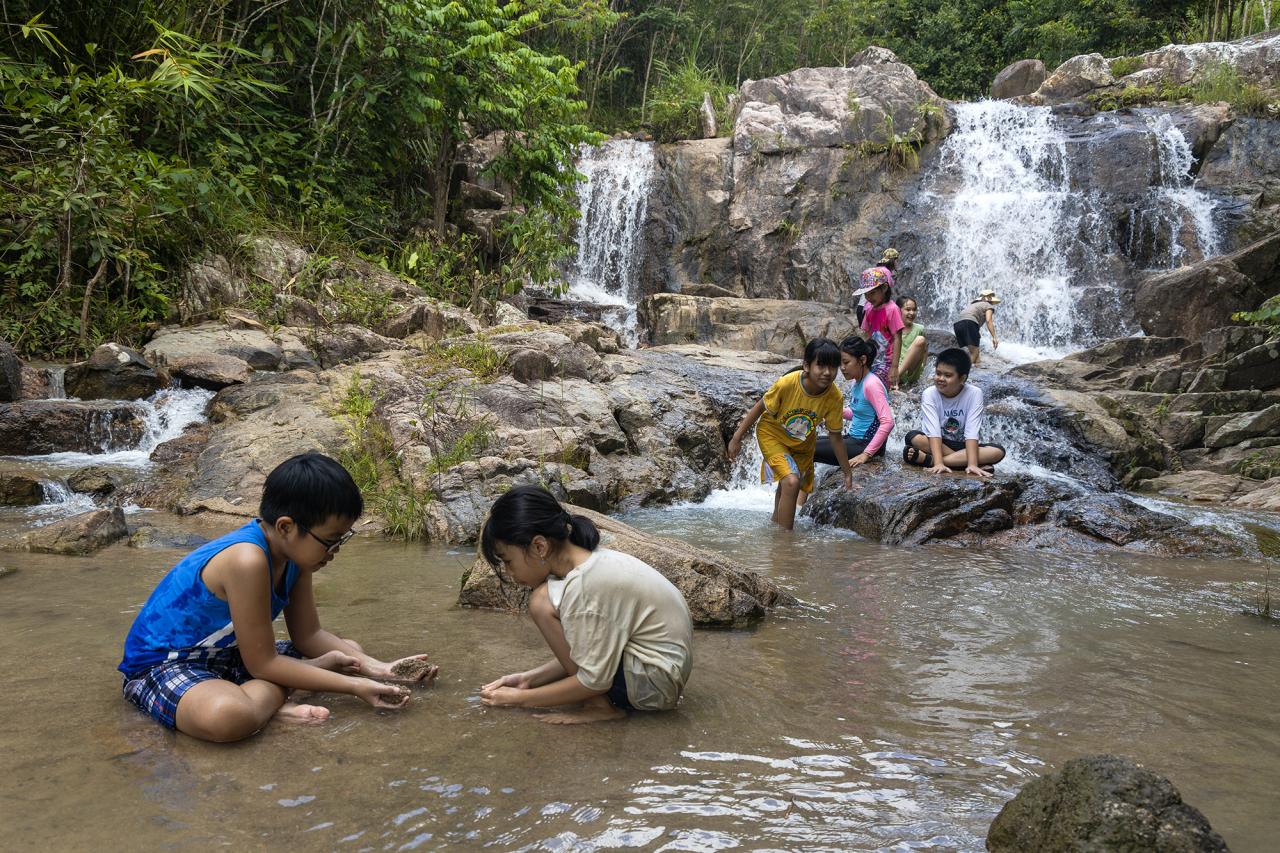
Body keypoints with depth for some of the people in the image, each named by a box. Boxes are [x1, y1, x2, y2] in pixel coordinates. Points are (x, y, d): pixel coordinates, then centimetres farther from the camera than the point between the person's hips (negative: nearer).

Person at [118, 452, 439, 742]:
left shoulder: (295, 550, -4)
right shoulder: (248, 560, -31)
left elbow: (308, 635, 4)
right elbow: (262, 663, -25)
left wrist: (379, 668, -9)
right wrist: (356, 686, -23)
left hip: (229, 653, 10)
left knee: (349, 652, 8)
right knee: (228, 716, -44)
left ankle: (264, 694, -11)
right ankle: (271, 698, -14)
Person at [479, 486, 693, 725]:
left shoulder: (586, 585, -25)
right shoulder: (591, 561, 2)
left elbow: (594, 680, -20)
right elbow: (582, 653, 10)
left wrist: (521, 698, -10)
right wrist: (530, 678, 5)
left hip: (656, 682, -10)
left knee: (543, 603, -15)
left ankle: (602, 706, -7)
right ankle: (602, 699, 10)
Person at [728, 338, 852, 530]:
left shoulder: (834, 398, -26)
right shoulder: (786, 384, -35)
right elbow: (760, 408, -18)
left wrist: (847, 473, -4)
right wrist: (737, 437, -12)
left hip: (803, 442, 4)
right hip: (772, 434, -4)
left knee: (786, 489, 21)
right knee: (791, 482, -25)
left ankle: (776, 524, 51)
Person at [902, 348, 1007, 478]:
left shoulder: (974, 394, -12)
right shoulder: (929, 394, -14)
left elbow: (971, 433, -20)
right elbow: (933, 432, -24)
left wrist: (972, 464, -34)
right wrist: (939, 463, -38)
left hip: (962, 446, 2)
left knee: (998, 451, -27)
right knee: (913, 437, -30)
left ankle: (928, 459, -32)